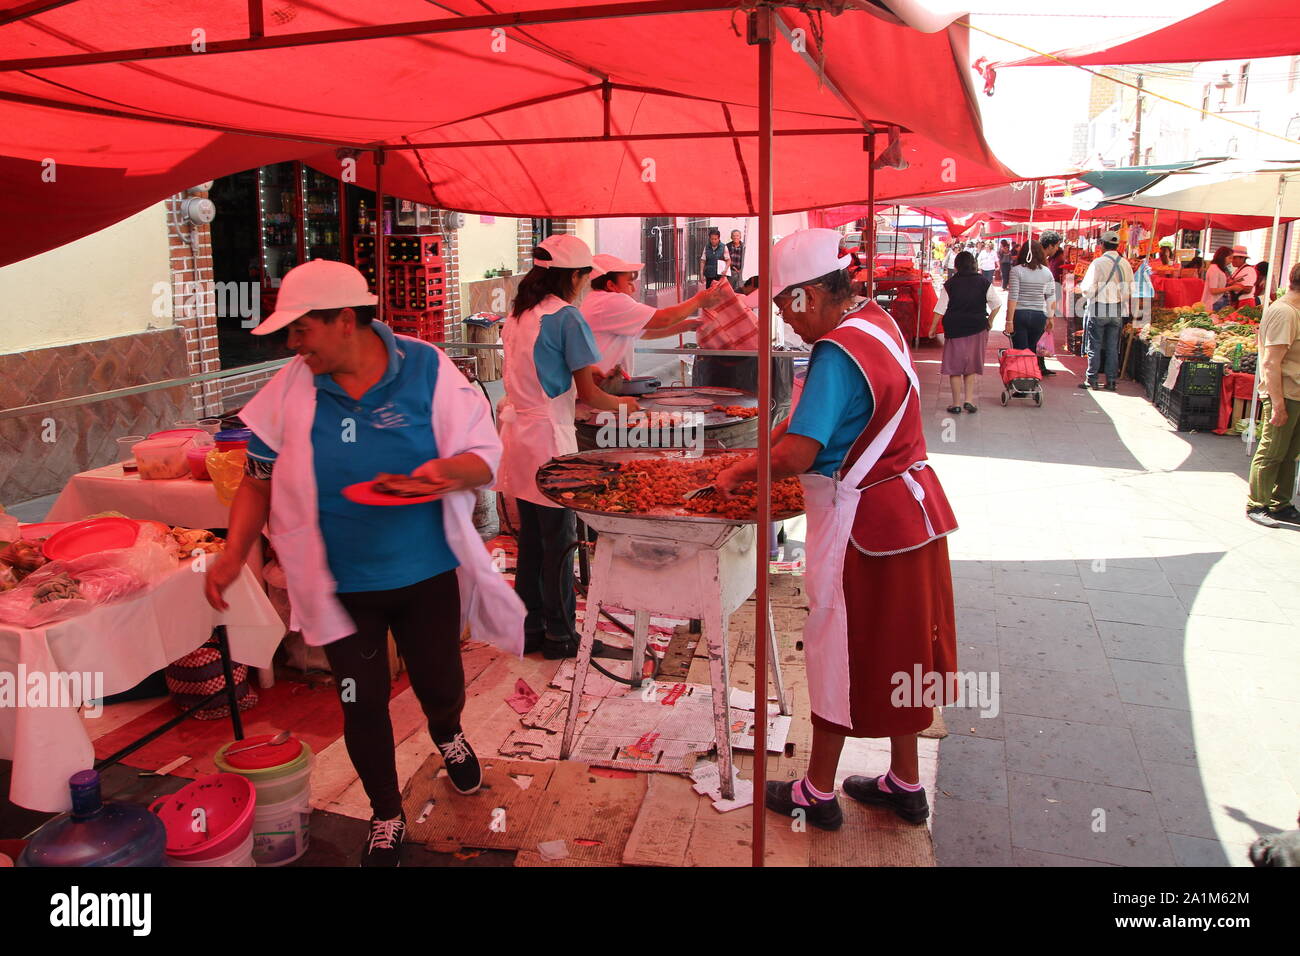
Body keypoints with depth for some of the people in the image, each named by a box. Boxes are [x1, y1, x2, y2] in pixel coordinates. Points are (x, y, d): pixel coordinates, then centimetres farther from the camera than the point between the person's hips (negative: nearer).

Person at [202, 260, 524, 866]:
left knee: (441, 688, 15)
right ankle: (386, 818, 37)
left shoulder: (427, 369, -12)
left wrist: (455, 469, -31)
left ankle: (447, 736, 54)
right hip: (340, 583, 1)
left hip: (427, 573, -1)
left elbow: (485, 452, -9)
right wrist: (234, 553, -8)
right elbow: (260, 478, 2)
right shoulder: (290, 391, -7)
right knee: (362, 705, 11)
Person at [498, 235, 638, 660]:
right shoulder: (567, 317, -13)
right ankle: (559, 635, 13)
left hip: (517, 430, 8)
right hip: (548, 435, -8)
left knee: (530, 537, 15)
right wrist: (622, 404, 5)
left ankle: (530, 627, 24)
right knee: (559, 540, 3)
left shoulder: (517, 314, 11)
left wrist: (578, 371, 19)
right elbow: (589, 395, -12)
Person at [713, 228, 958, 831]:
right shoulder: (876, 322, 8)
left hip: (863, 523, -9)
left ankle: (818, 794, 21)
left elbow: (797, 455, -29)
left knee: (840, 649, 5)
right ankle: (905, 784, 32)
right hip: (909, 508, 9)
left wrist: (740, 473, -13)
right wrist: (766, 448, 9)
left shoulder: (838, 352, -22)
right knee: (895, 649, 18)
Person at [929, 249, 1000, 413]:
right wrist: (989, 321, 17)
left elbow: (940, 310, -7)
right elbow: (996, 304, 2)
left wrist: (933, 327, 3)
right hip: (977, 329, 2)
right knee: (972, 366, 14)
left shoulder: (950, 284, -7)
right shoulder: (983, 283, -2)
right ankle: (969, 400, 6)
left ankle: (956, 404, 8)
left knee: (954, 367, 6)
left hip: (954, 329, -2)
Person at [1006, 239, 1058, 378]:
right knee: (1033, 349, 15)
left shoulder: (1016, 270, -6)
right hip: (1039, 315, 3)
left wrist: (1009, 320, -8)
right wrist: (1050, 317, 13)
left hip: (1019, 314, -3)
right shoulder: (1046, 272, 3)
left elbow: (1012, 297, -10)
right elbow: (1051, 298, 4)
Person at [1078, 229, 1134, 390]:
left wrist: (1081, 285, 6)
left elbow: (1088, 290, -14)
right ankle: (1111, 381, 12)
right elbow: (1130, 291, 6)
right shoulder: (1125, 264, 3)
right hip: (1118, 312, 4)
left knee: (1095, 346, 4)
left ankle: (1092, 380, 6)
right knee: (1113, 347, 10)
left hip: (1098, 311, -4)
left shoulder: (1098, 263, -12)